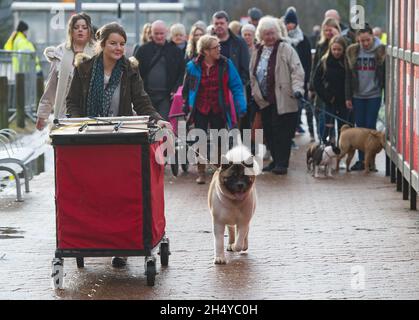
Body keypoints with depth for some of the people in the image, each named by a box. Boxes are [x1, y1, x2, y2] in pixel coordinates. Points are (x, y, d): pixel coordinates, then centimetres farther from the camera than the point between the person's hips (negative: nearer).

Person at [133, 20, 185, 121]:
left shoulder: (176, 51, 7)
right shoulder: (143, 50, 6)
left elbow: (182, 72, 8)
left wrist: (175, 90, -4)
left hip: (166, 96, -1)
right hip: (146, 95, 1)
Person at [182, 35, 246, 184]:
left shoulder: (226, 64, -6)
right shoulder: (193, 66, -6)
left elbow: (236, 87, -5)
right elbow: (187, 88, 5)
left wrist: (241, 107, -13)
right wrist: (187, 107, 3)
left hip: (219, 110, 0)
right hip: (200, 110, 0)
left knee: (219, 140, 9)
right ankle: (201, 172, 12)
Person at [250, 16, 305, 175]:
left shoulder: (285, 49, -4)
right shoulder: (257, 52, 15)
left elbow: (297, 71, -10)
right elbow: (252, 75, 22)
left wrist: (297, 88, -23)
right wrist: (254, 93, 17)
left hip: (282, 99, -6)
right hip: (264, 100, 6)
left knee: (281, 132, -8)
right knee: (269, 132, 9)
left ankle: (282, 163, -4)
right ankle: (276, 160, 20)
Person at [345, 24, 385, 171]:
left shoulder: (381, 51, -6)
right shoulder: (352, 52, 2)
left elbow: (386, 75, -4)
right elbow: (348, 76, 5)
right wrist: (348, 97, 3)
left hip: (374, 95, -3)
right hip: (358, 96, 3)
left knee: (370, 127, -2)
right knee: (360, 127, 6)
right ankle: (361, 160, 11)